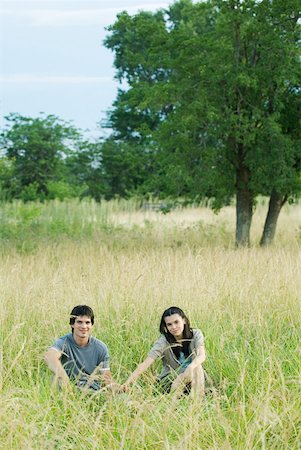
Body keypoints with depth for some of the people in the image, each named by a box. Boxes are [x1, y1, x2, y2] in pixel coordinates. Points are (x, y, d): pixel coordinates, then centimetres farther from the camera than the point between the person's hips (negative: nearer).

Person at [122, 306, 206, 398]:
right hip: (169, 380, -2)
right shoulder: (163, 342, -15)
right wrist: (128, 382, -41)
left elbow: (201, 355, -26)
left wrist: (191, 367, -49)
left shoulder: (196, 334, -8)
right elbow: (145, 364, -26)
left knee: (197, 368, -31)